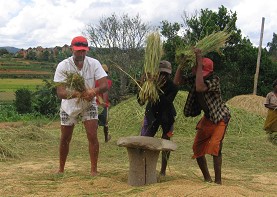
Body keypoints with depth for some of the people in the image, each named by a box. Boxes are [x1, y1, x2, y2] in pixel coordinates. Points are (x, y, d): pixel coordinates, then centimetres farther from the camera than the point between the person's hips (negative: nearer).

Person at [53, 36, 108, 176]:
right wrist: (77, 94, -48)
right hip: (69, 106, 0)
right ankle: (61, 169, 30)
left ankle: (94, 170, 0)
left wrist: (94, 91, -47)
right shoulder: (63, 66, -22)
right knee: (65, 139, 11)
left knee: (92, 137, -11)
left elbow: (104, 85, -25)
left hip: (88, 105, 0)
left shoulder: (94, 63, -18)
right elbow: (60, 92, -29)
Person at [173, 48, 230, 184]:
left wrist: (199, 63, -43)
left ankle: (218, 181, -11)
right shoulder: (194, 77, -8)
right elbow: (177, 82, -11)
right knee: (197, 148, 5)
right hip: (207, 117, 7)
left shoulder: (214, 80, -28)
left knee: (215, 146, -21)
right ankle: (207, 178, 19)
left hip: (220, 117, -7)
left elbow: (200, 87, -46)